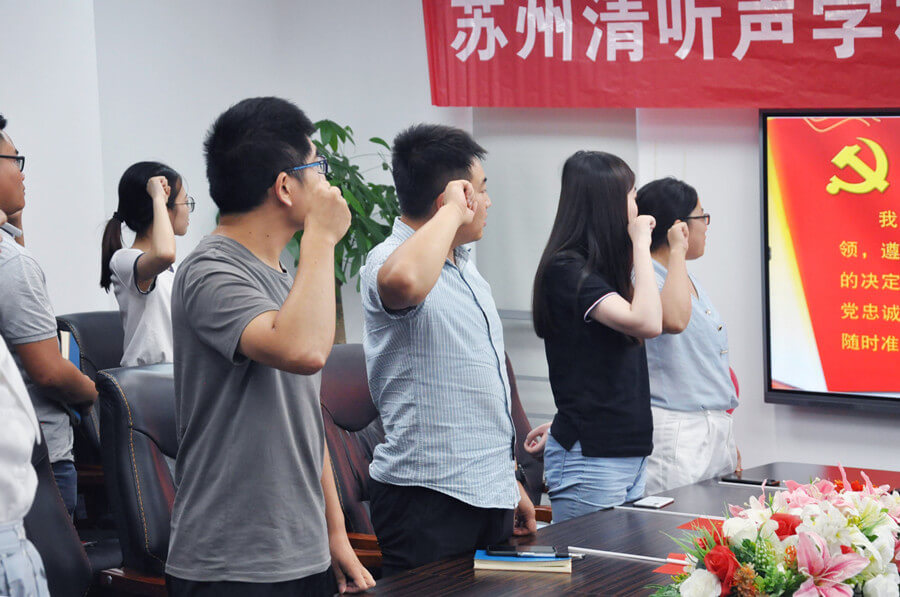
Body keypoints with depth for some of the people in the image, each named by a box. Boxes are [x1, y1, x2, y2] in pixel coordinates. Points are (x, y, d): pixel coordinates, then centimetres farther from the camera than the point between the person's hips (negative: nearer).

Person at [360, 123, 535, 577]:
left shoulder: (466, 268, 18)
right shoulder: (389, 261, -13)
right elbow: (404, 281, -41)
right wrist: (453, 211, -25)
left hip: (489, 493, 9)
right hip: (428, 497, -9)